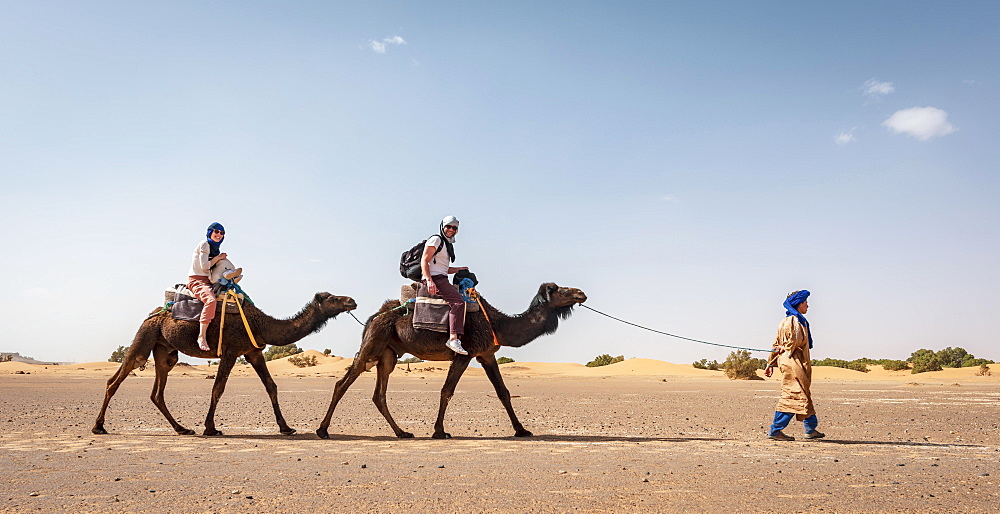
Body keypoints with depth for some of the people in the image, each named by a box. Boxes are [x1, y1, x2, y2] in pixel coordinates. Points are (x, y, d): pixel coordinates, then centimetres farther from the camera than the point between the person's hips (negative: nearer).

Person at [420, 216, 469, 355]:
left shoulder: (448, 244, 25)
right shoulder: (436, 240, -4)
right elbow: (424, 261, -13)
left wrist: (460, 269, 18)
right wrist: (429, 281, -24)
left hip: (441, 279, 10)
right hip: (434, 278, -10)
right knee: (458, 302, -25)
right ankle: (453, 338, -34)